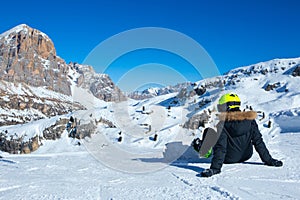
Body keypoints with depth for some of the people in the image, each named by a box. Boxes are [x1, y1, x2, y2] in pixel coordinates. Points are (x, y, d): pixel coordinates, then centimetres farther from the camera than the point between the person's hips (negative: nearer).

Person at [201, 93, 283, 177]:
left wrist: (215, 167, -32)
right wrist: (269, 160, -4)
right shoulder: (250, 120, -12)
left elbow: (221, 147, -31)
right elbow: (258, 141, -10)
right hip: (246, 156, 4)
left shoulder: (223, 124, -24)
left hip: (229, 159, -4)